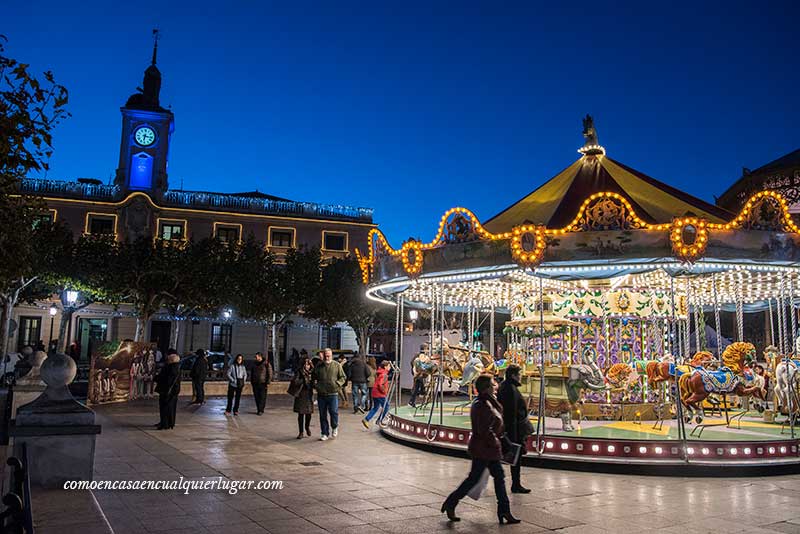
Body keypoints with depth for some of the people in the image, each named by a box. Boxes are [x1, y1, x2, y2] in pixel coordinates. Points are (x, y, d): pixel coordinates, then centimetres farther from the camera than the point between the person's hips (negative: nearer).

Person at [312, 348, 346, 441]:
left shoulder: (337, 365, 3)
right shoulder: (319, 366, 9)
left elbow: (343, 377, 6)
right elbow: (314, 377, 21)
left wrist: (337, 384, -11)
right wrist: (315, 384, 1)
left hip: (333, 394, -3)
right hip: (321, 394, 3)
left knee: (334, 412, -7)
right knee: (322, 415, 7)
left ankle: (334, 427, 23)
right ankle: (325, 434, 18)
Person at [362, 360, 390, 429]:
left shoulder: (379, 373, 13)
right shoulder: (384, 374, -16)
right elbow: (380, 384, -27)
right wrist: (385, 391, -16)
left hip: (375, 393, 9)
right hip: (380, 394, -9)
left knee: (375, 408, 16)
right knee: (386, 407, 4)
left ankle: (366, 419, 8)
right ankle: (379, 421, 9)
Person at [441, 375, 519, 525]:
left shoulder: (489, 403, 9)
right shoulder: (483, 406, -23)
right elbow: (484, 430, -26)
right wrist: (496, 443, -15)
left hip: (488, 448, 10)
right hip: (482, 449, -10)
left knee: (499, 477, 11)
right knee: (474, 478, 1)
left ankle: (504, 511, 17)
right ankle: (450, 504, 15)